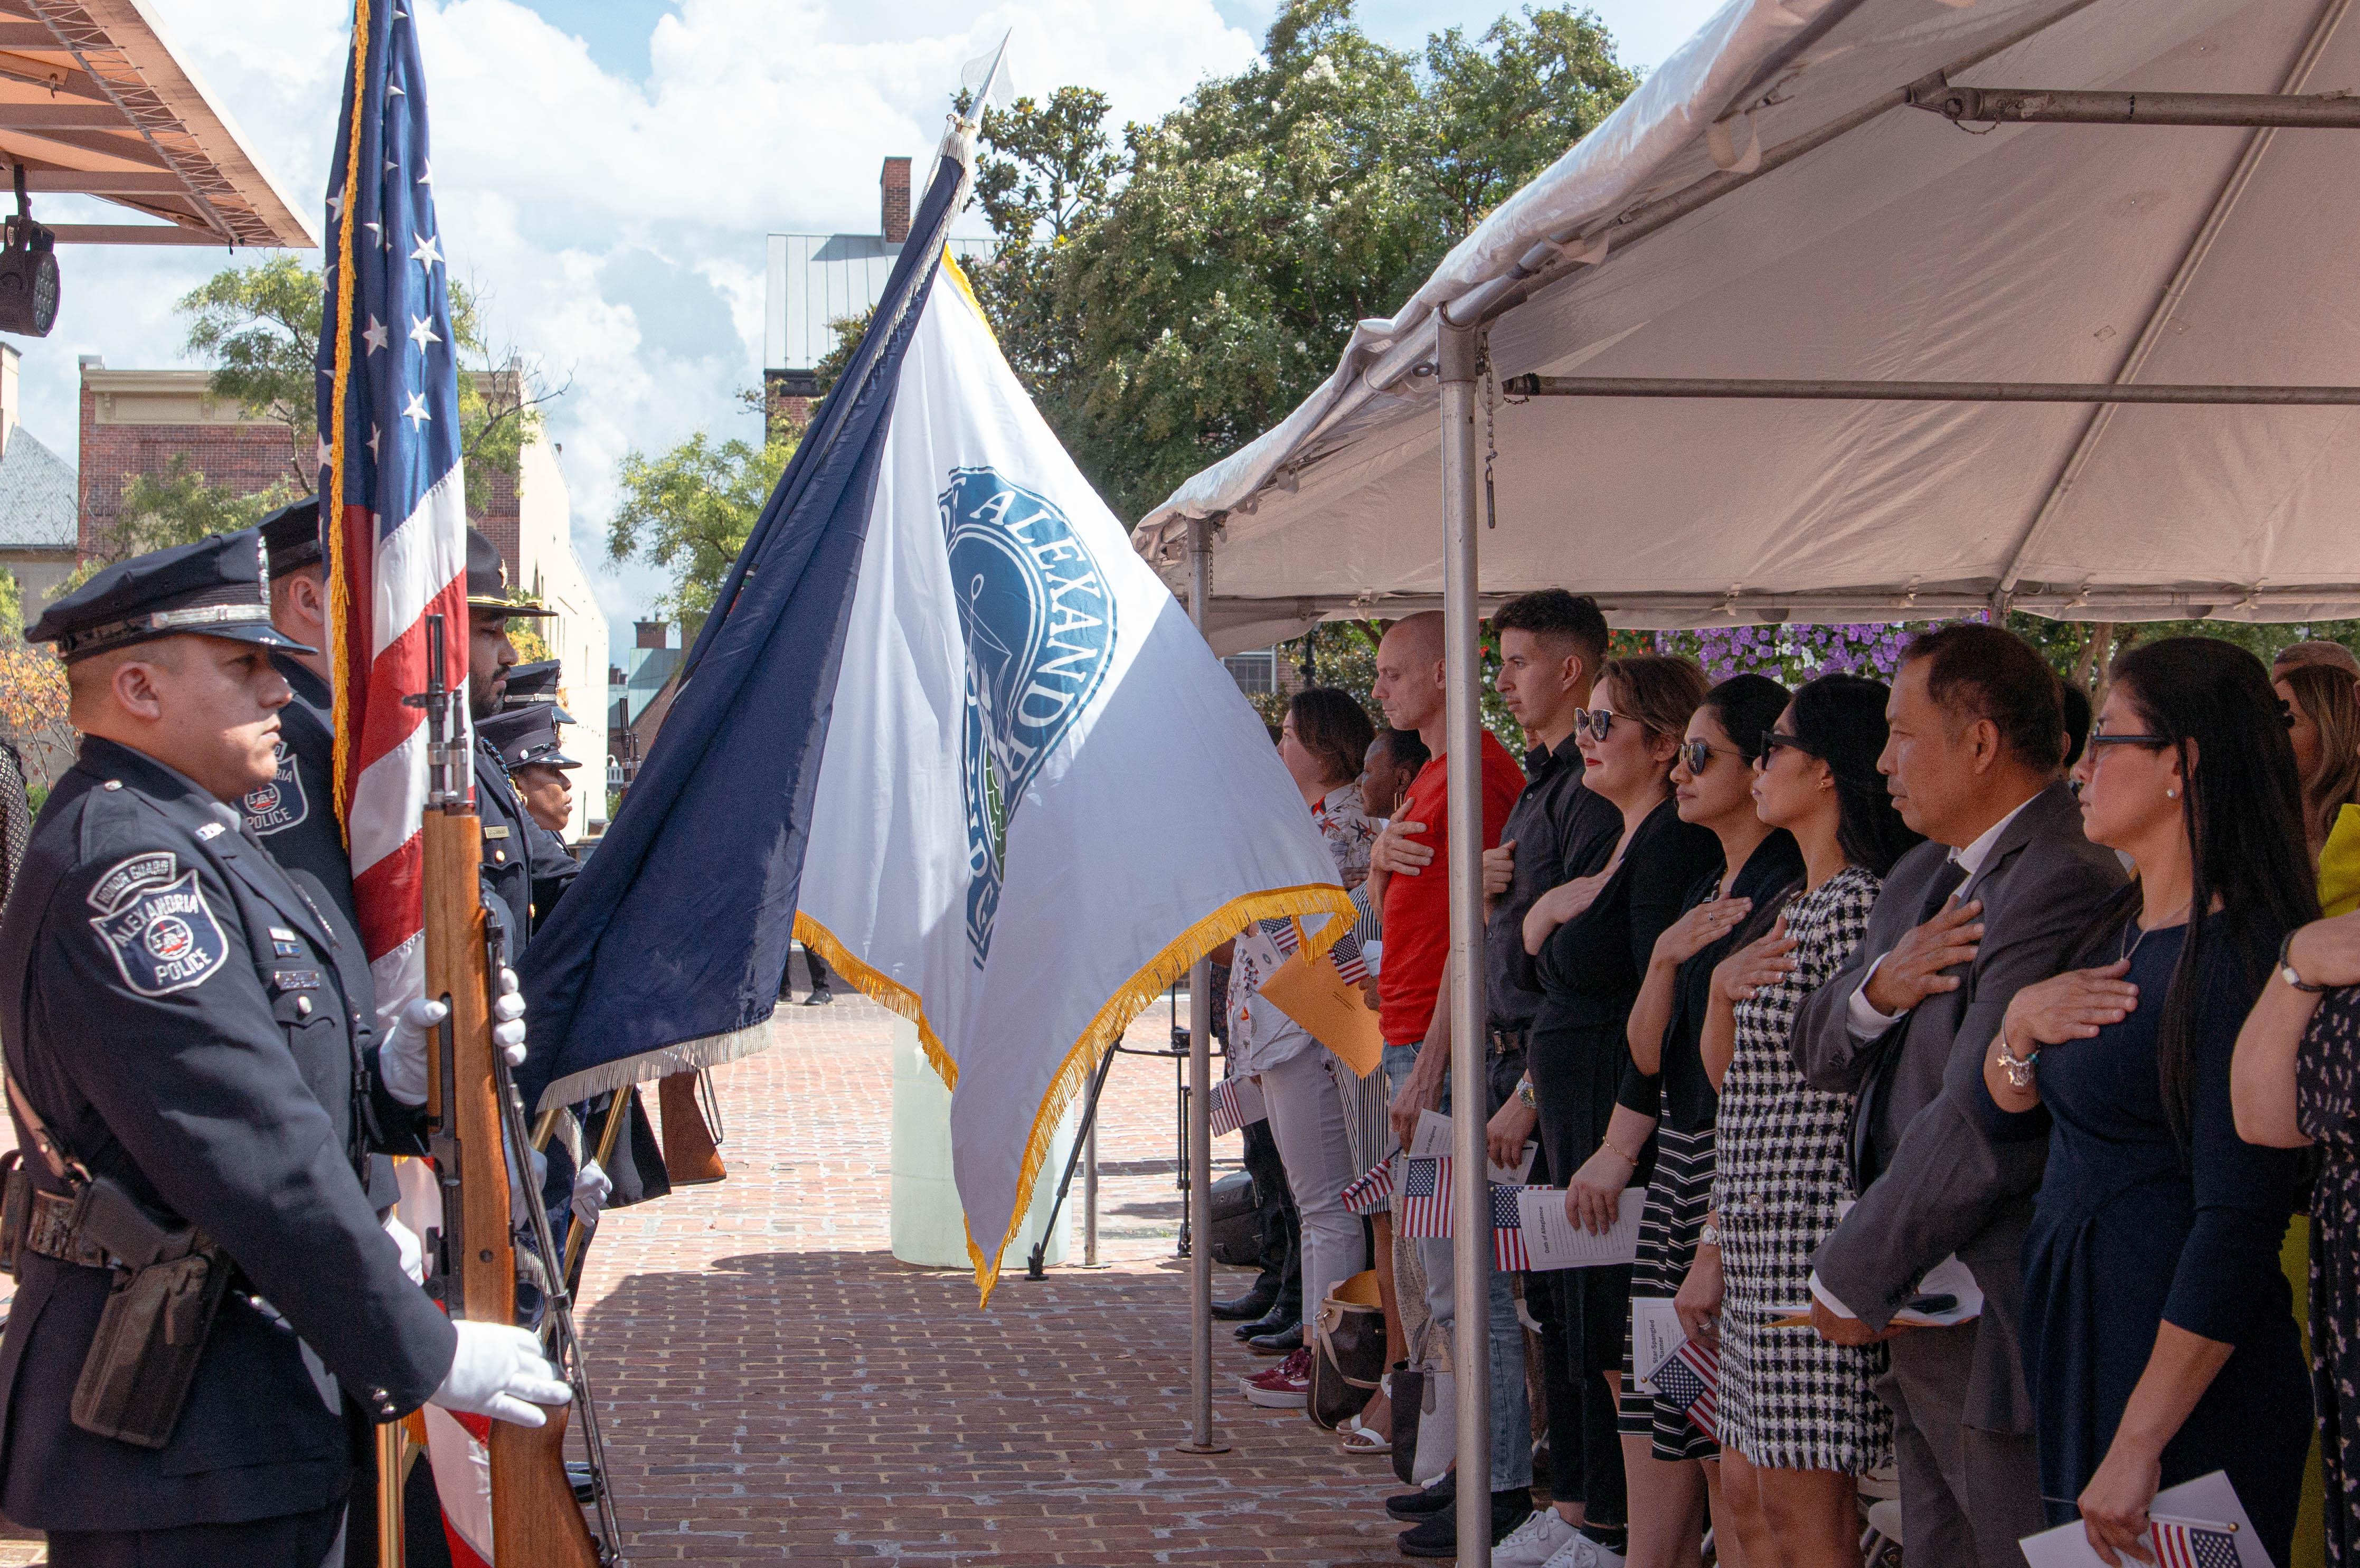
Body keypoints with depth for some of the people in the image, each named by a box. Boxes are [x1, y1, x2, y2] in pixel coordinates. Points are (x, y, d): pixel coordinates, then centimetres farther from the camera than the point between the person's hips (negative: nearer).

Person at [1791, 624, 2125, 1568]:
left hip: (2002, 1341, -10)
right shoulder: (1923, 877, 13)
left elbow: (1984, 1127, -23)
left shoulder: (2063, 886, -20)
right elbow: (1822, 1057, 14)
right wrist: (1876, 988, -10)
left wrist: (1851, 1280, -12)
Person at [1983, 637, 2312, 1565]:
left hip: (2187, 1391, -9)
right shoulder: (2113, 929, 10)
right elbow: (2008, 1118, 15)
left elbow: (2236, 1224, -22)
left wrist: (2140, 1444, -23)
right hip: (2072, 1348, 9)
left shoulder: (2240, 957, -18)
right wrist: (2019, 1026, -7)